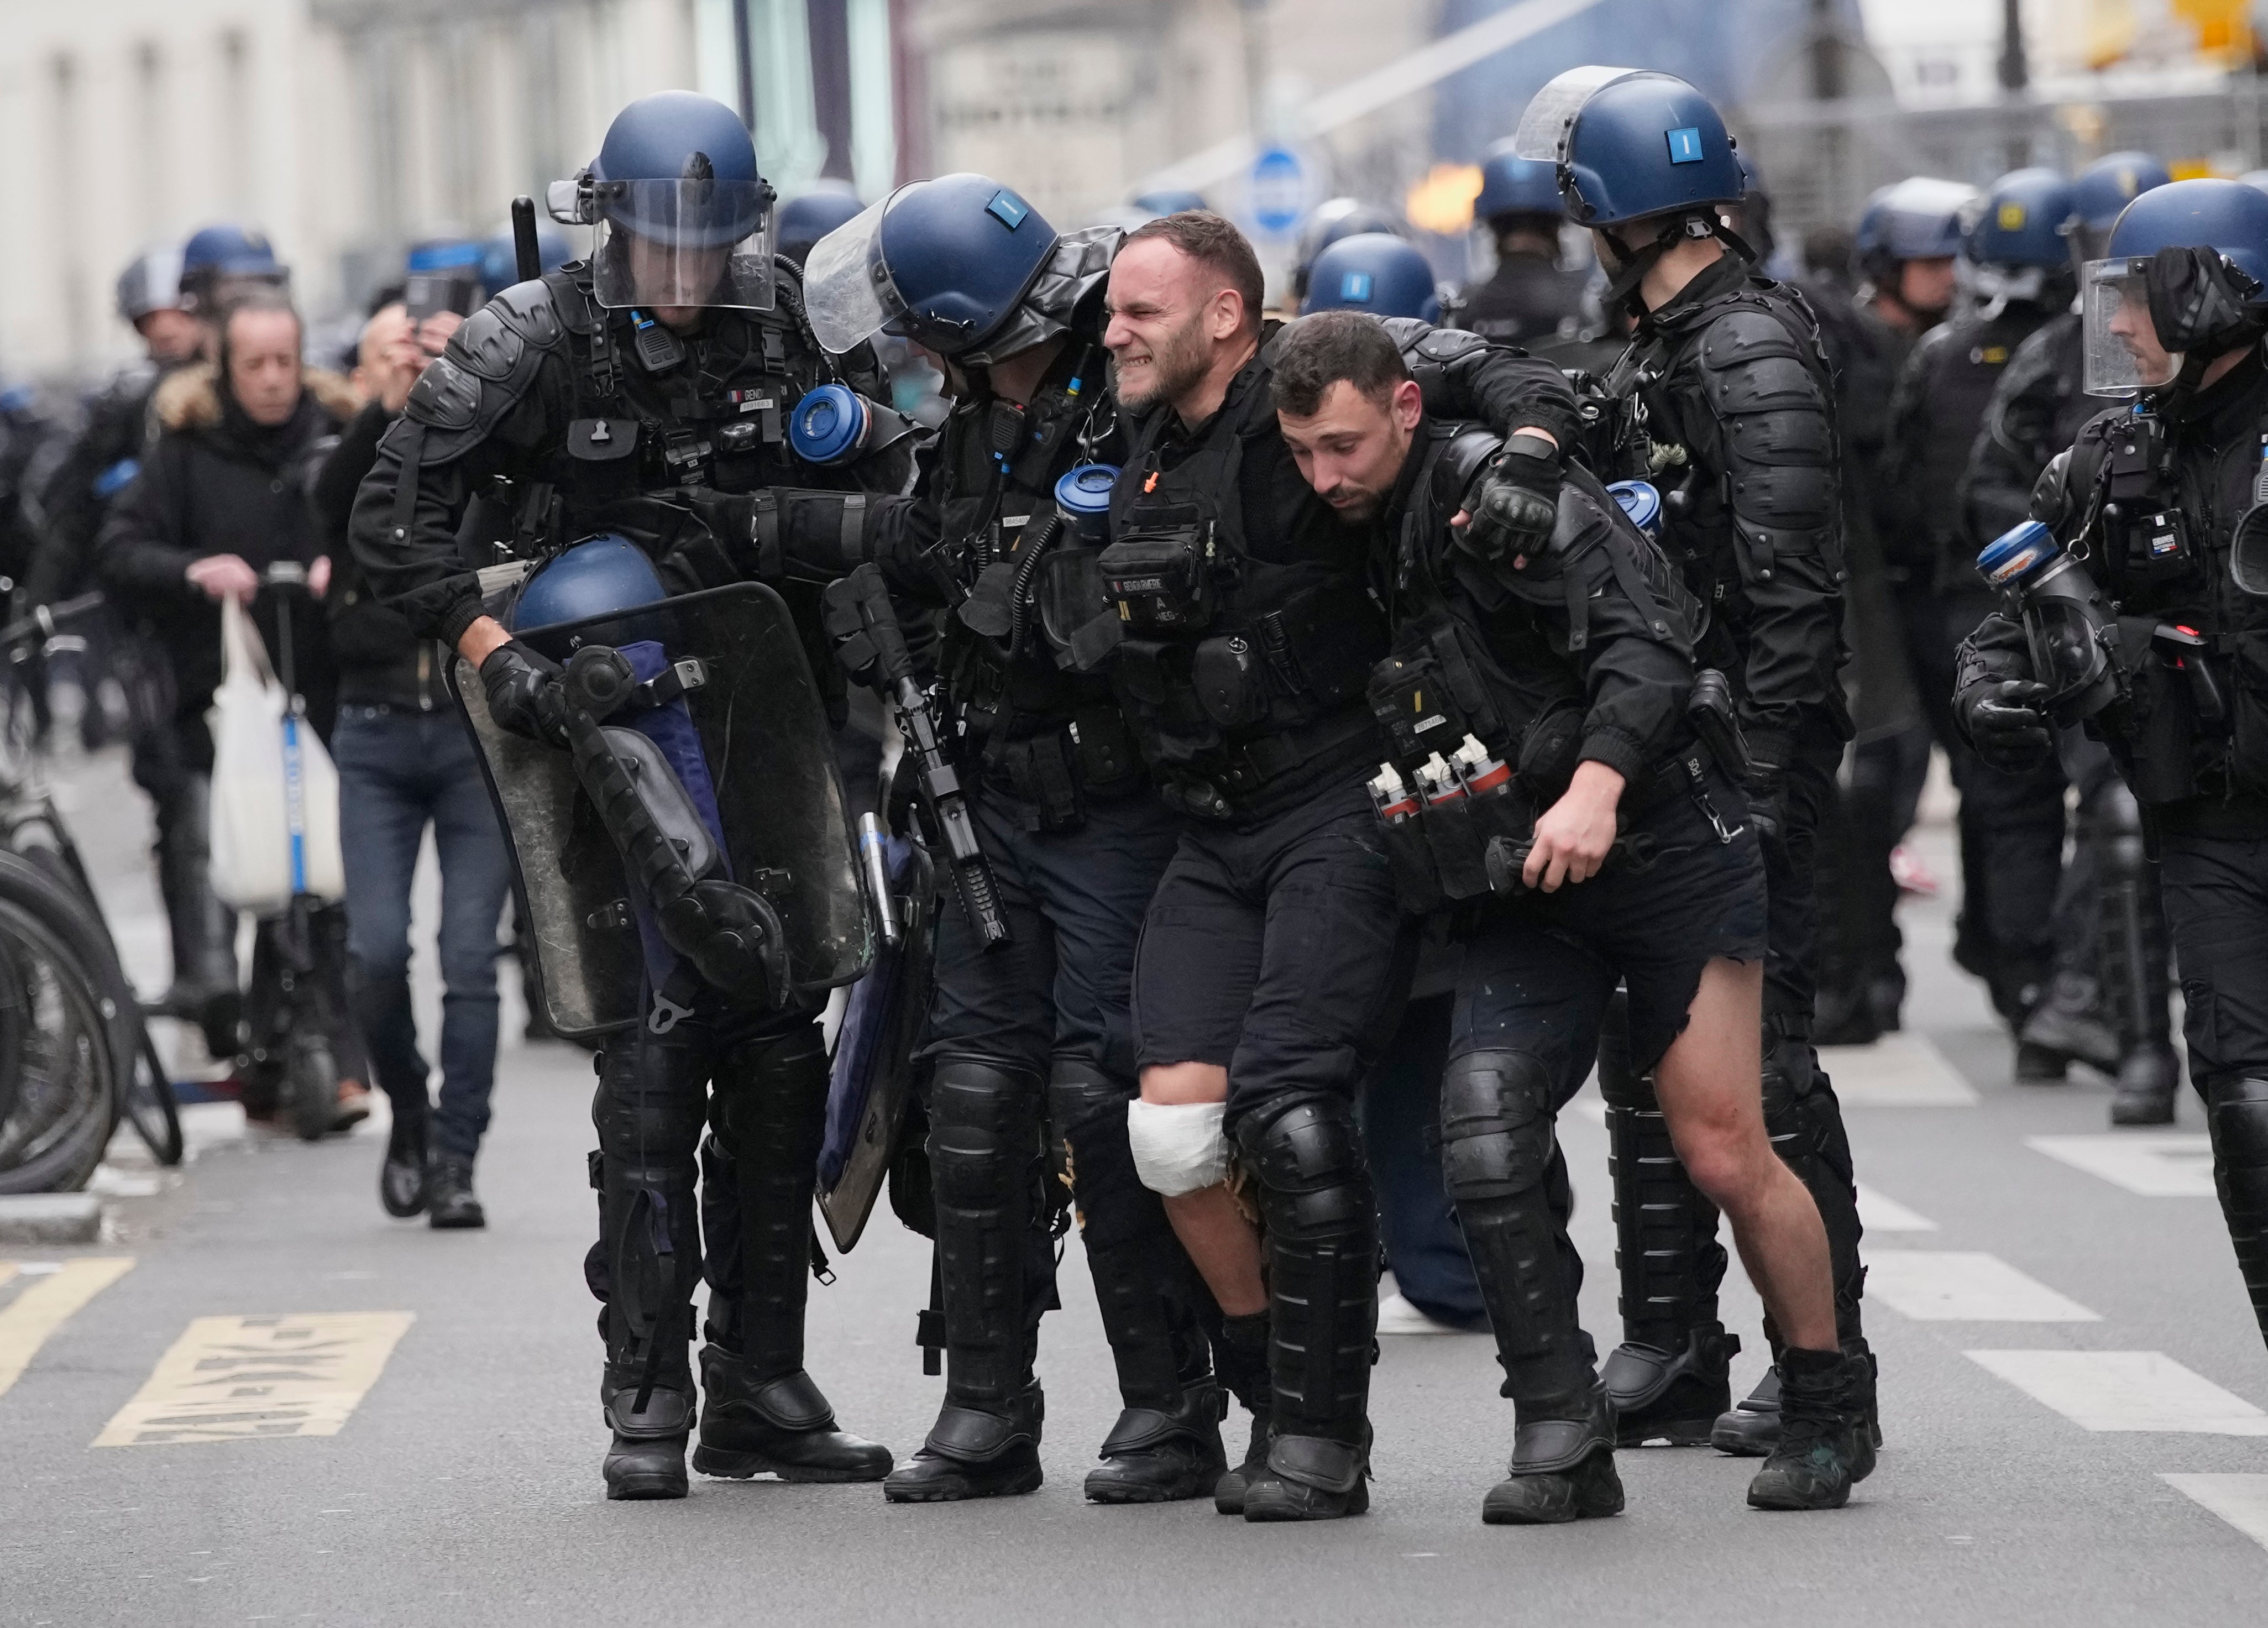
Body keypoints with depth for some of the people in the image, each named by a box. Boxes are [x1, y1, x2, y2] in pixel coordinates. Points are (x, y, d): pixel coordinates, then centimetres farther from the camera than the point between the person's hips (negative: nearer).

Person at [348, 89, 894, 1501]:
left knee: (782, 1041, 4)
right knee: (657, 1042, -11)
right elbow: (394, 521, -10)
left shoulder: (781, 333, 3)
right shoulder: (532, 344, -9)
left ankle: (762, 1390, 12)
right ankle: (649, 1398, -5)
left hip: (758, 704, 5)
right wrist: (491, 647, -22)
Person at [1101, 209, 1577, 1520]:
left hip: (1346, 809, -7)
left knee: (1286, 1107, -17)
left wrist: (1527, 452, -30)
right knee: (1174, 1120, -6)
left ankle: (1325, 1437, -7)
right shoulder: (1148, 465, 16)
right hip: (1218, 835, 7)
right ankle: (1277, 1400, 11)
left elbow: (1514, 378, -14)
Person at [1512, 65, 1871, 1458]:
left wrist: (1765, 779, -22)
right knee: (1649, 1053, 12)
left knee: (1761, 1054, -6)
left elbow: (1794, 587, -20)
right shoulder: (1662, 350, 15)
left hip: (1746, 756, -10)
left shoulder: (1754, 355, -15)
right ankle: (1672, 1356, 19)